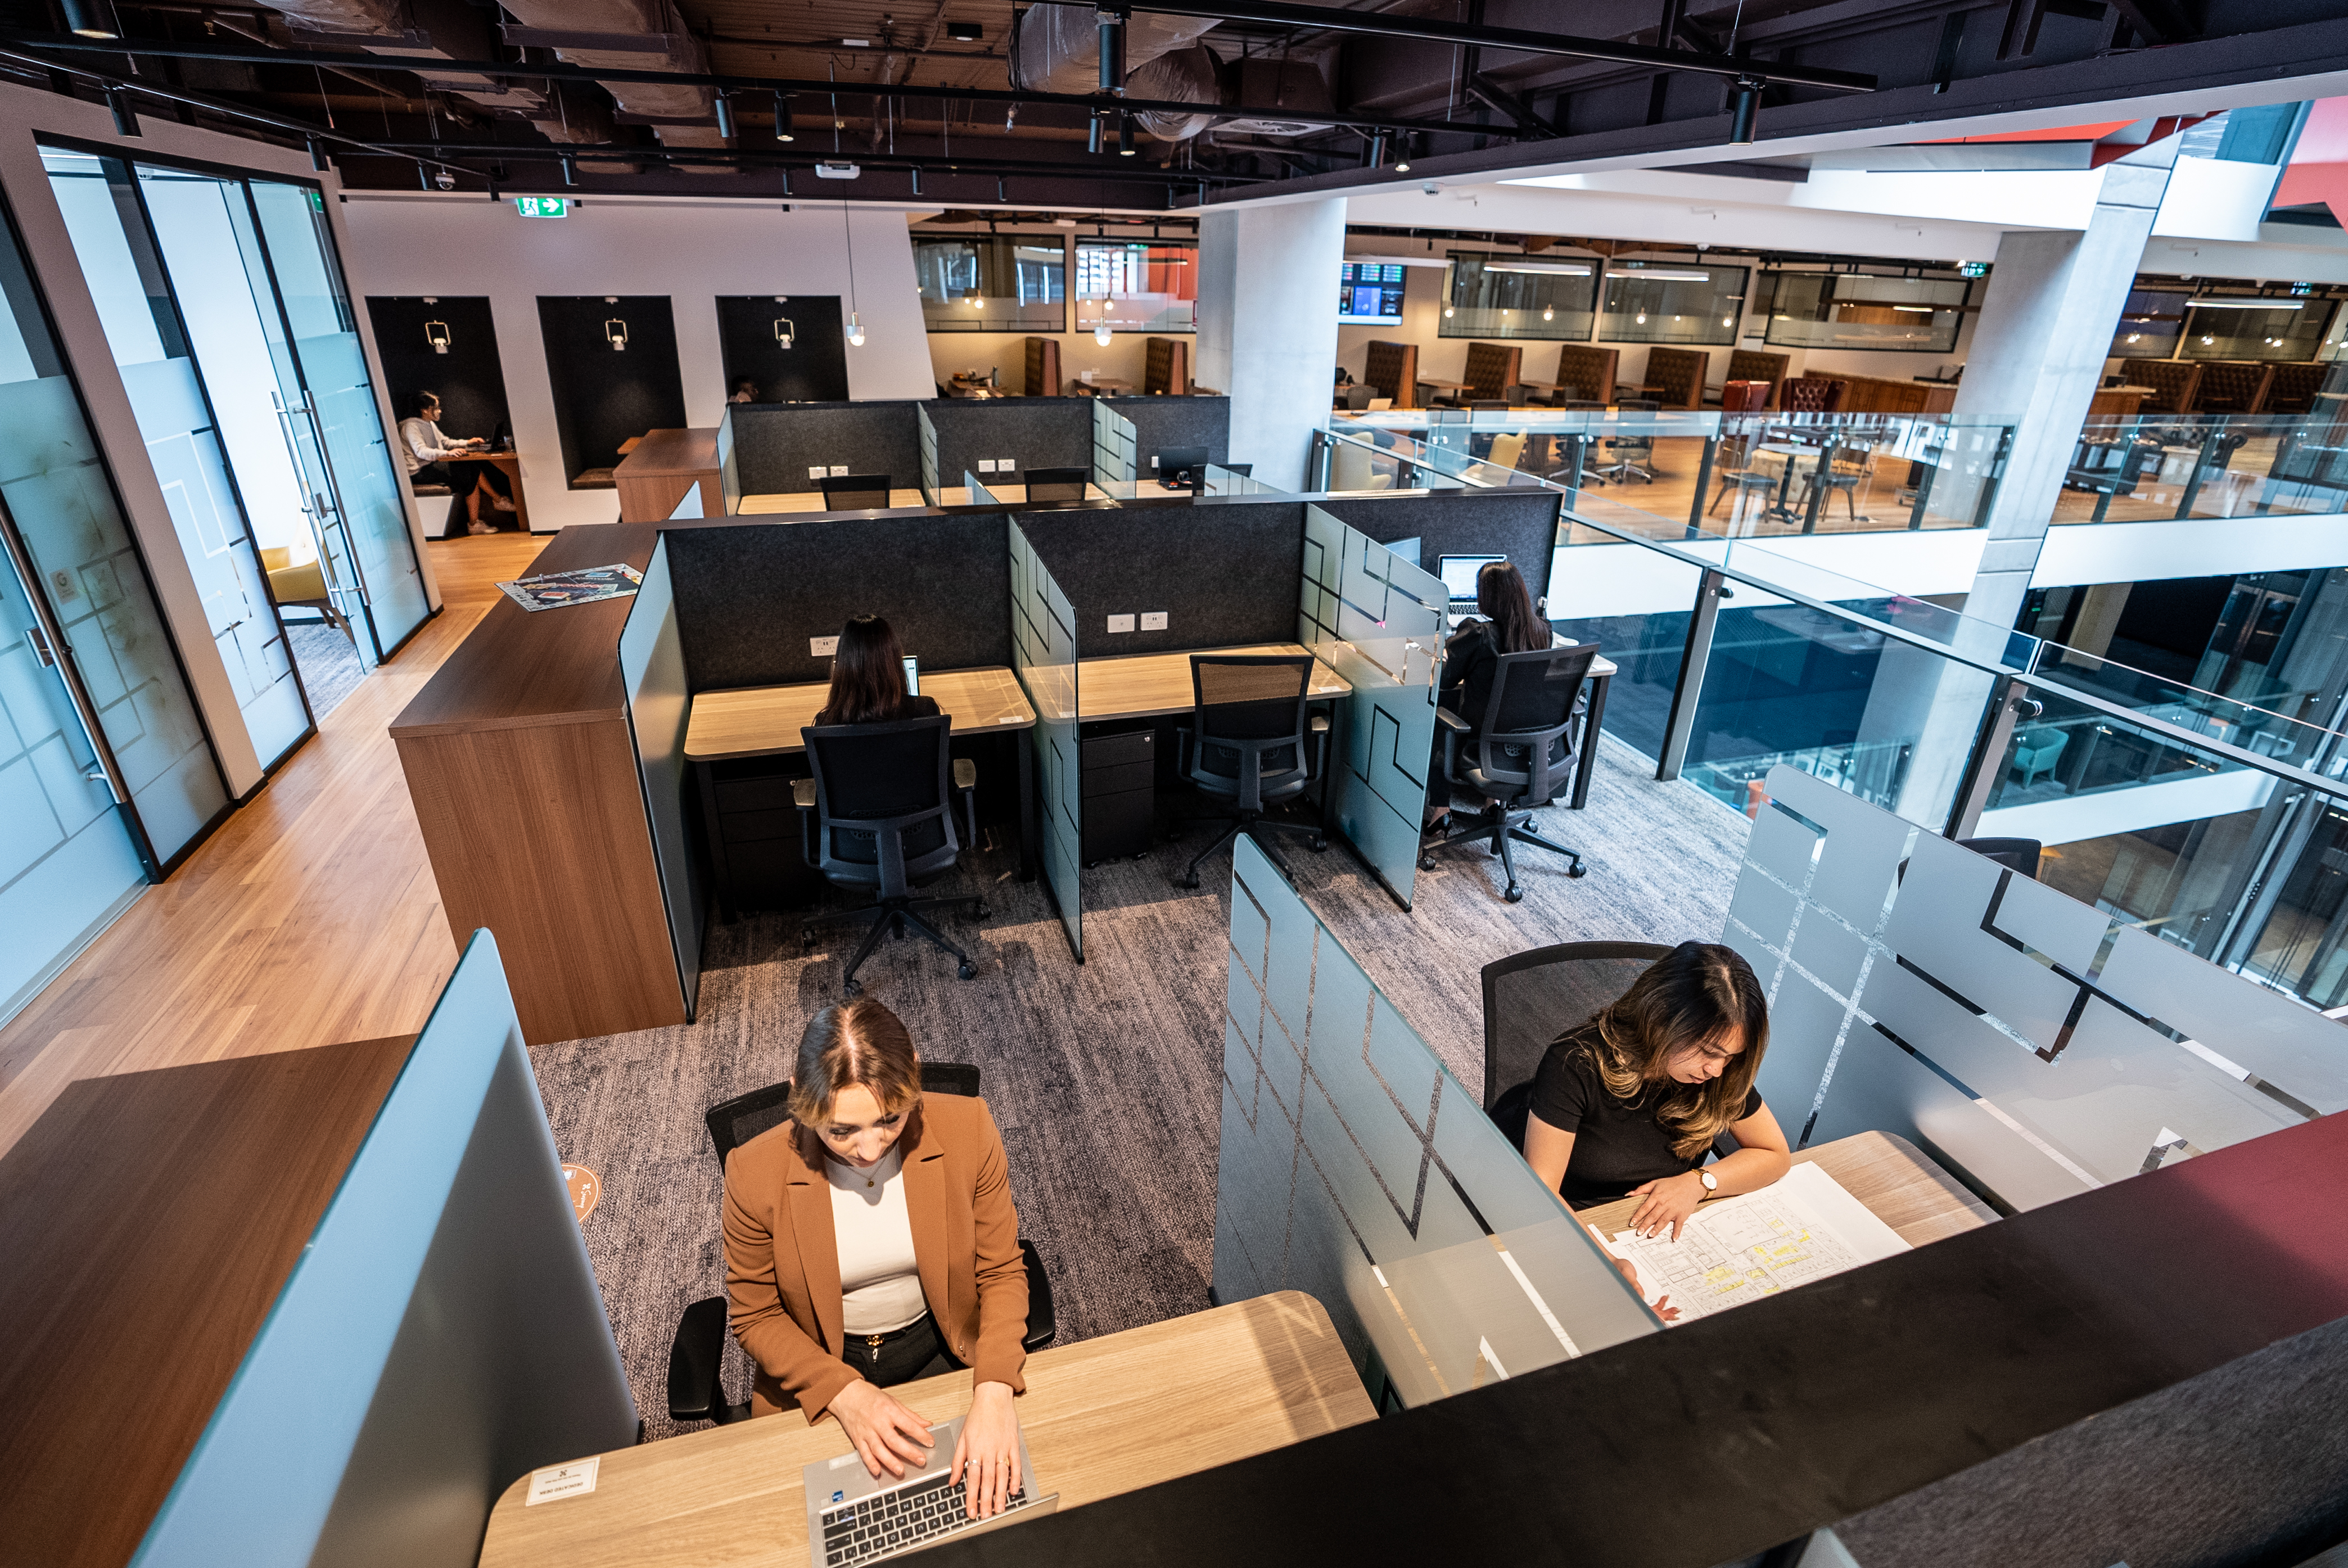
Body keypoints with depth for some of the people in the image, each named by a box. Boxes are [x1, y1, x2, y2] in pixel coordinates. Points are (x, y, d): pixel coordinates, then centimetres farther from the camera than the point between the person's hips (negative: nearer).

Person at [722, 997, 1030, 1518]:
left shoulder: (968, 1130, -23)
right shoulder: (756, 1174, -24)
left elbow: (1001, 1271, -11)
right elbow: (754, 1315, -8)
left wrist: (994, 1393, -26)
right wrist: (845, 1393, -23)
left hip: (941, 1347, 1)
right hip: (818, 1369, 0)